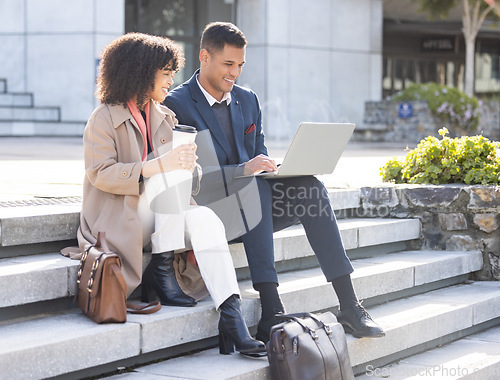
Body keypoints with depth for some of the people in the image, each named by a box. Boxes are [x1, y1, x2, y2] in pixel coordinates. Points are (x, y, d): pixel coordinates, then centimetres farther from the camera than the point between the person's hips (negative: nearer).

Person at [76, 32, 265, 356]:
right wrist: (160, 165, -29)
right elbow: (100, 174, -19)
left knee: (205, 219, -26)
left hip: (159, 218, 6)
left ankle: (232, 318, -36)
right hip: (117, 221, -5)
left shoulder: (164, 118, 15)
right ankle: (162, 270, -24)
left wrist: (188, 163, -13)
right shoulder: (105, 119, -6)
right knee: (170, 173, -29)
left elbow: (178, 164, 12)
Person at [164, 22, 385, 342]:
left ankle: (348, 303, -26)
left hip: (250, 207, 6)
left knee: (310, 186, -21)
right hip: (209, 208, -6)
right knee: (255, 188, -36)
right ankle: (272, 312, -43)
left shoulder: (248, 100, 15)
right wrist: (243, 170, -27)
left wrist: (268, 168, -7)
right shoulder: (177, 105, -7)